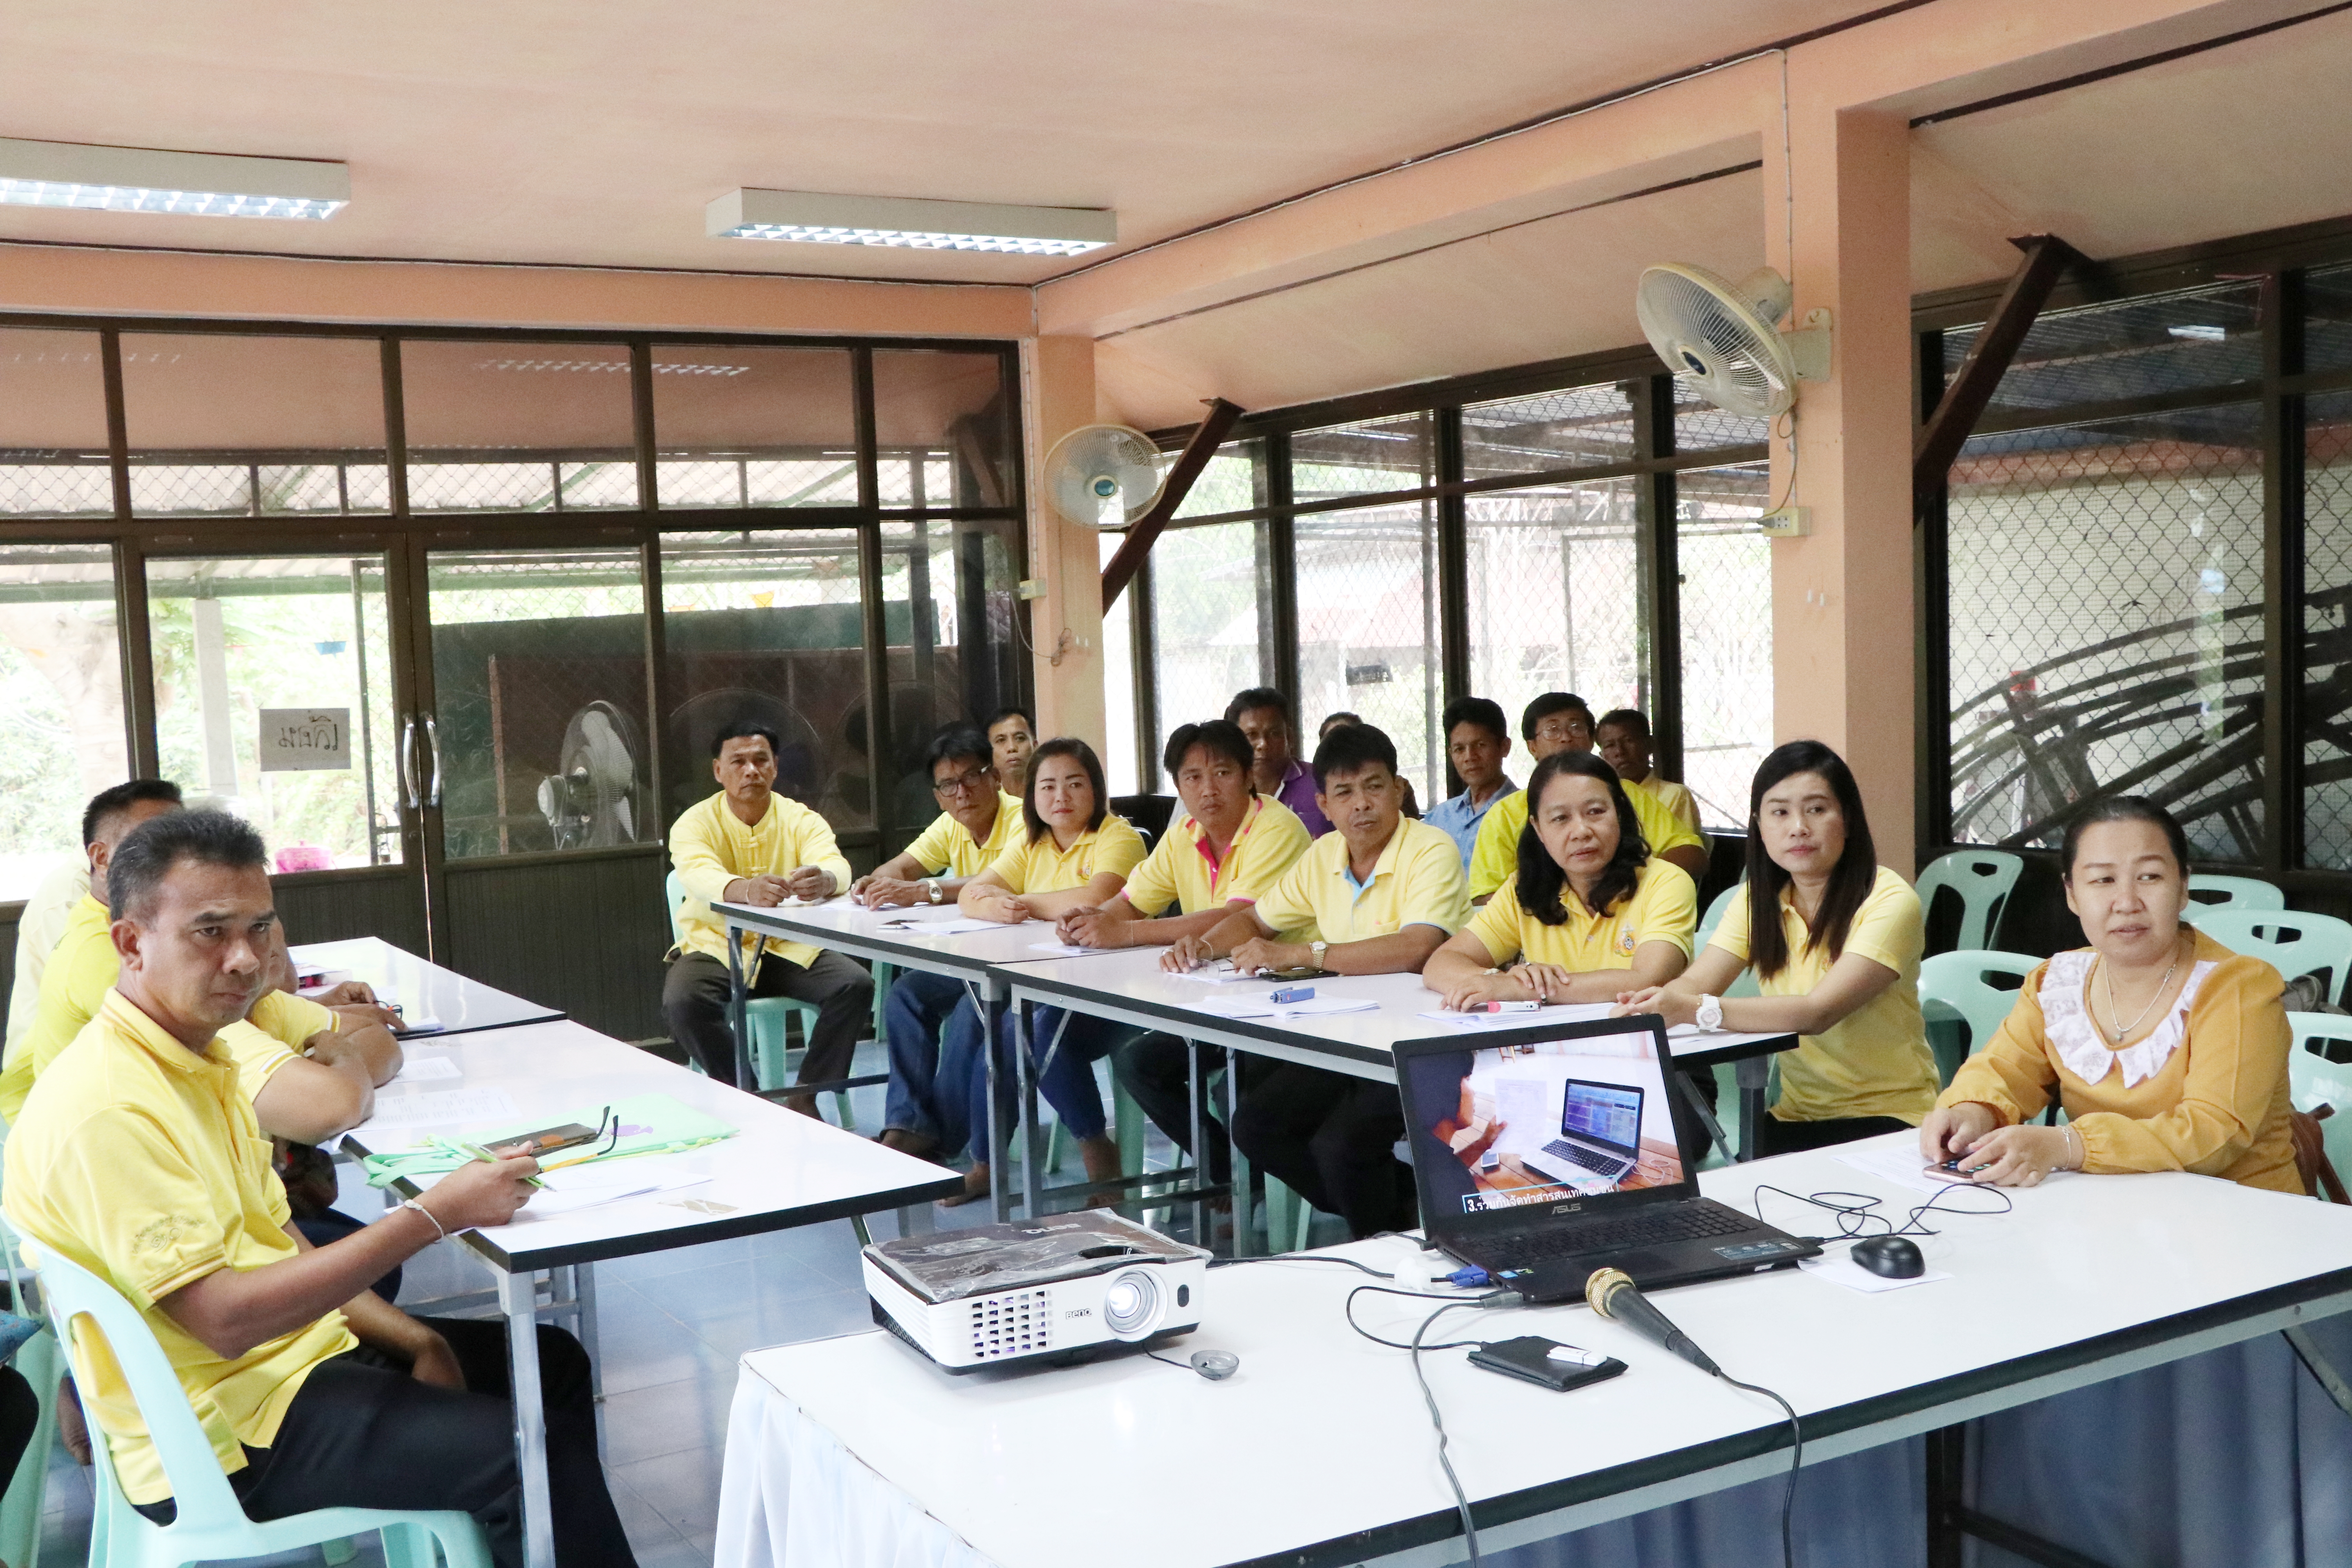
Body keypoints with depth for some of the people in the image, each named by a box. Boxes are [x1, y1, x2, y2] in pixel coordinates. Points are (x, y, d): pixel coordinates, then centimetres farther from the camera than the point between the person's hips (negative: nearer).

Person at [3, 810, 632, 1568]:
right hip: (227, 1433, -10)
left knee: (553, 1363, 17)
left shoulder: (194, 1059, 8)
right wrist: (433, 1217, -27)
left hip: (286, 1342, 10)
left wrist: (414, 1340, 2)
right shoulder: (106, 1109, -24)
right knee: (534, 1452, -21)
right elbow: (226, 1318, -27)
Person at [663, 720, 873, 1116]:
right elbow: (698, 875, -29)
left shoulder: (801, 819, -1)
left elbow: (836, 866, -21)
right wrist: (745, 890, -54)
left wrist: (824, 880, -49)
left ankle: (804, 1099, -9)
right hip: (716, 947, -1)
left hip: (790, 949, 2)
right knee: (682, 1001, -32)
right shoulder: (695, 824, -7)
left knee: (856, 986, -23)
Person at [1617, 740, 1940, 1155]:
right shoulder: (1760, 901, 8)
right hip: (1796, 1117, 5)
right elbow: (1693, 983, -6)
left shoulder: (1889, 902, -13)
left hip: (1888, 1118, -4)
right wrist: (1649, 1005, -30)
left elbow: (1820, 1011, -27)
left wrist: (1697, 1010, -38)